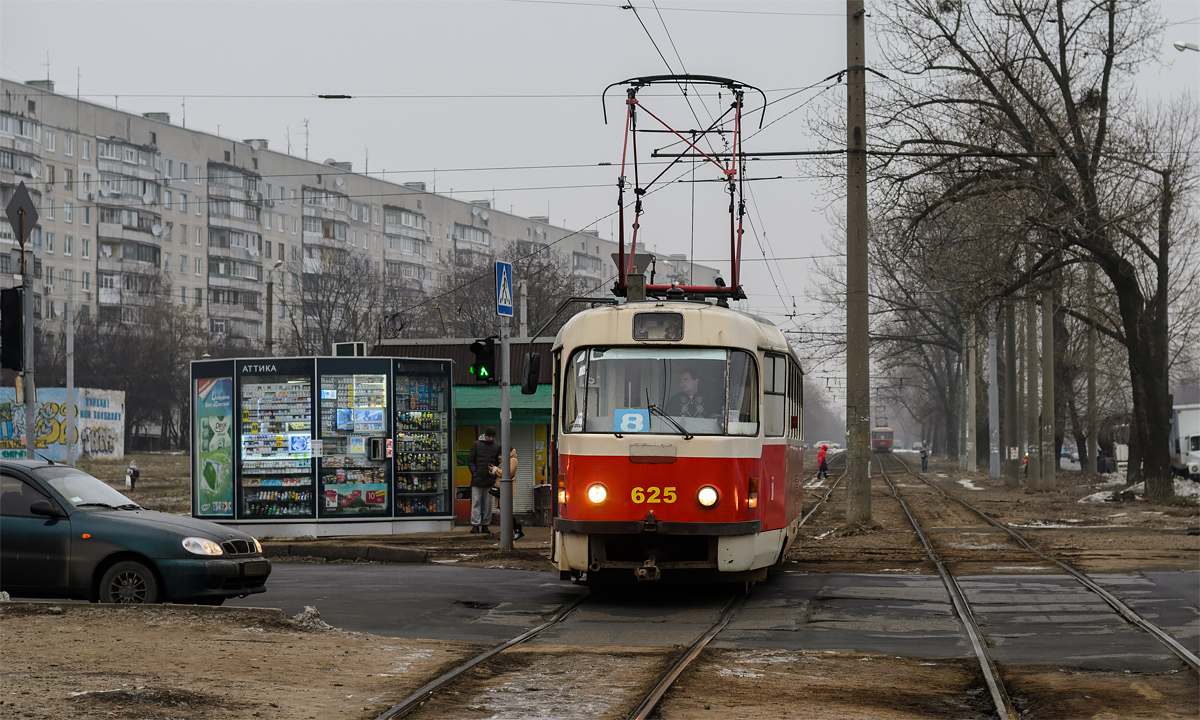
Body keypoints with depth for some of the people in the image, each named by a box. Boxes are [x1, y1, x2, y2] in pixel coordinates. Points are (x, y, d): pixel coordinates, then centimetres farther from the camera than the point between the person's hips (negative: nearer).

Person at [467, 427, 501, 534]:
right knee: (476, 502, -4)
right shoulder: (476, 445, 4)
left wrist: (495, 474, 1)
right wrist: (474, 473, -7)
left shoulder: (497, 446, 9)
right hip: (477, 480, -2)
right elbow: (470, 460, 3)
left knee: (488, 503, 3)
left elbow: (499, 463, 13)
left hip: (489, 480, 2)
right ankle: (475, 525, -4)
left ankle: (485, 525, 8)